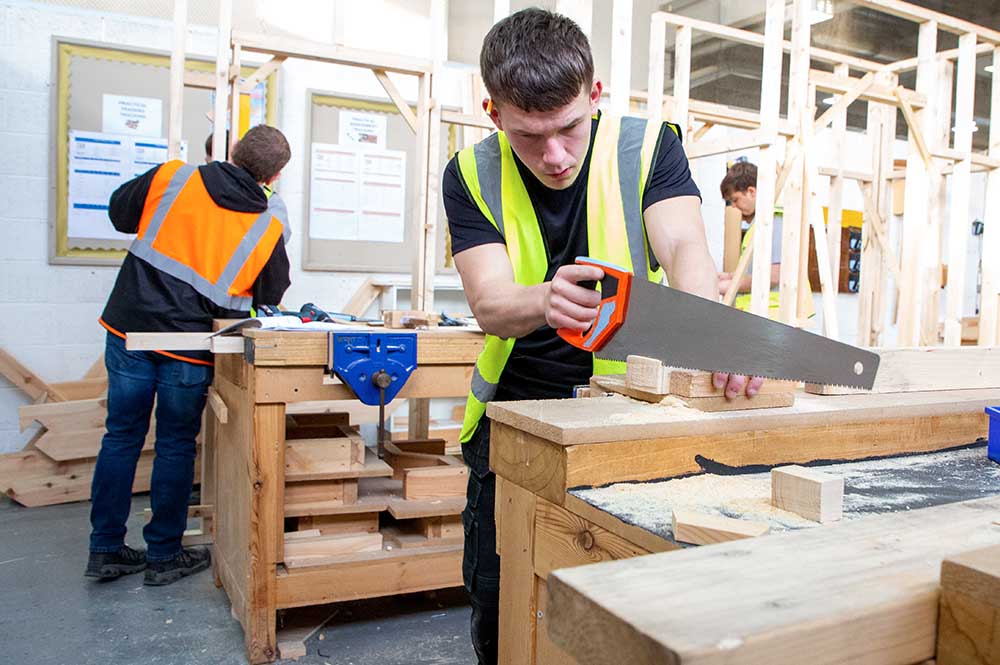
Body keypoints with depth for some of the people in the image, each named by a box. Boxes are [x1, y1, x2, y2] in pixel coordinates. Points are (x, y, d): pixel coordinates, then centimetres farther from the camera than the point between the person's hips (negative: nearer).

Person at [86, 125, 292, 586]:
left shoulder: (172, 177, -1)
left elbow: (119, 213, 15)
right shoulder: (271, 223, -5)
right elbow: (270, 297, 4)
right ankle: (164, 556, 21)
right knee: (175, 445, 11)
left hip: (129, 330, 3)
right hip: (190, 346, -2)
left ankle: (105, 550, 24)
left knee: (121, 436, 13)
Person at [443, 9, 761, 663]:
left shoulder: (649, 146, -8)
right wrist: (545, 299, -42)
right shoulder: (472, 175, -7)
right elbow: (488, 302, -18)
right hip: (518, 404, 1)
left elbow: (684, 246, -23)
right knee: (497, 597, 6)